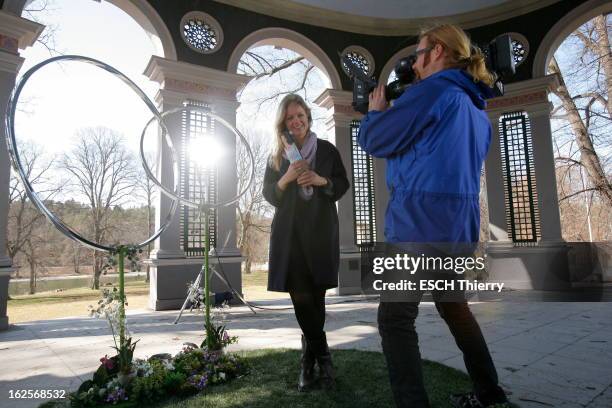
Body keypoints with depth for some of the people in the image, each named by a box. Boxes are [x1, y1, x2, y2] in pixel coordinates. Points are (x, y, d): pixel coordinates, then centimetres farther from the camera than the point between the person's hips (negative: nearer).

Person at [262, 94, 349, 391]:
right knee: (301, 298, -6)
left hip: (320, 231, -1)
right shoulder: (277, 157, 13)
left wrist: (322, 181, -12)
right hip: (289, 233, 1)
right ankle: (323, 360, 9)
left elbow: (343, 185, 8)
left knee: (316, 296, -2)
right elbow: (268, 195, 9)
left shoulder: (327, 150, 9)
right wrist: (285, 180, -11)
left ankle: (308, 363, 13)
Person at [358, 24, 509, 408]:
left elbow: (374, 140, -11)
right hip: (460, 225, 9)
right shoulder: (477, 110, 19)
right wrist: (396, 112, 23)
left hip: (421, 222, -9)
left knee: (395, 319, -4)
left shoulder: (432, 89, -8)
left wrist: (376, 111, 10)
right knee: (455, 308, 23)